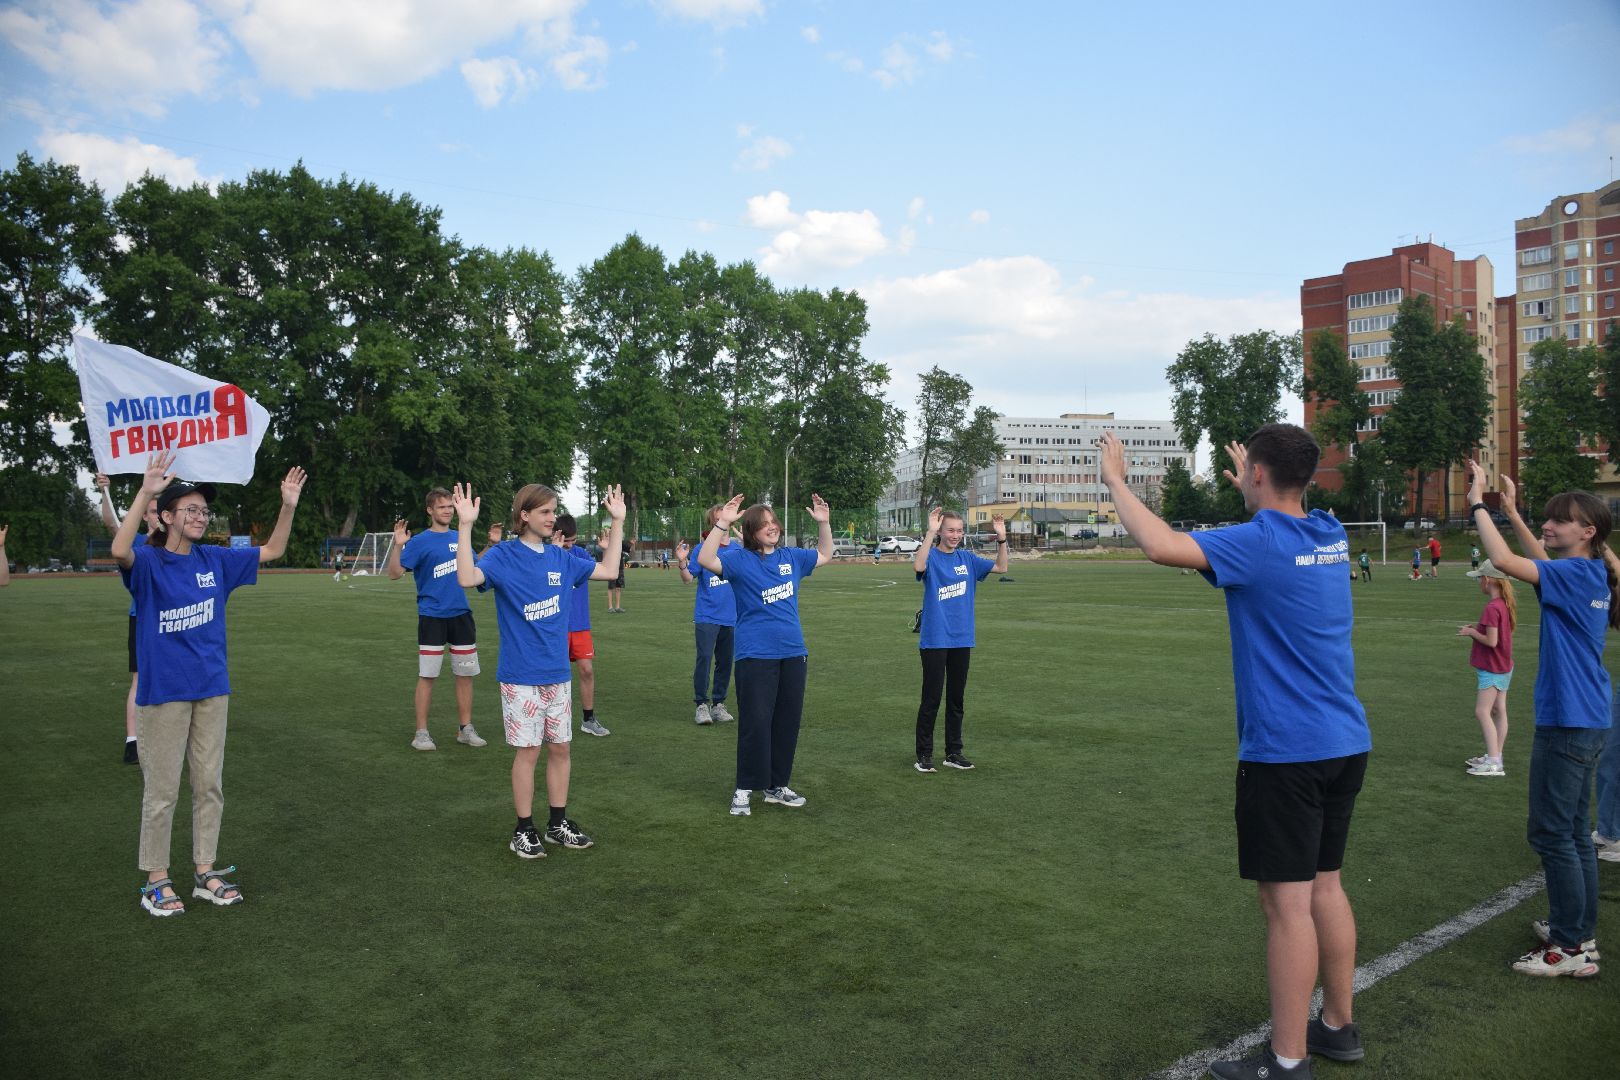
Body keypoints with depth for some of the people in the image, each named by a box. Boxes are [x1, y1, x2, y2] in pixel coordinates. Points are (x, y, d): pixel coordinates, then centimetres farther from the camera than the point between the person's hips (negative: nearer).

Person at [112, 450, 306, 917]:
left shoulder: (215, 560, 5)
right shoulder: (148, 563, -10)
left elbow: (271, 551, 12)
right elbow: (119, 550, -33)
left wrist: (288, 507, -3)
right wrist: (144, 493, -41)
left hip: (211, 689, 5)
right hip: (163, 692, -5)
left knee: (209, 785, 12)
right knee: (162, 790, 5)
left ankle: (205, 873, 24)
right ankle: (156, 880, 19)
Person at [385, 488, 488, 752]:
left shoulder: (460, 539, 9)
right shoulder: (419, 541, -6)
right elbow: (394, 574, -11)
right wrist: (398, 545, -24)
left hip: (461, 615, 5)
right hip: (432, 618, -5)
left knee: (465, 675, 8)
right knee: (427, 676, -1)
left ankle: (465, 729, 19)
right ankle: (421, 733, 9)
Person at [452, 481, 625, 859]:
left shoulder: (559, 558, 7)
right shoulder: (503, 555, -9)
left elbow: (607, 570, 15)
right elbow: (467, 578, -28)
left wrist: (618, 521, 12)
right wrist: (465, 525, -34)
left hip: (557, 672, 5)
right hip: (520, 675, -5)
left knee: (560, 748, 10)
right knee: (528, 750, 1)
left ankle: (558, 824, 23)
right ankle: (524, 831, 15)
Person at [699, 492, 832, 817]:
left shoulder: (791, 557, 10)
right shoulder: (739, 559, -6)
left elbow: (825, 555, 27)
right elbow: (706, 560, -24)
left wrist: (824, 523, 14)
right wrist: (722, 524, -33)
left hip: (793, 653, 6)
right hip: (756, 656, -6)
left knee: (787, 722, 11)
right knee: (755, 723, -5)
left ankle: (777, 786, 24)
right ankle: (744, 789, 9)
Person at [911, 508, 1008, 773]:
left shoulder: (967, 558, 8)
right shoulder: (931, 556, -8)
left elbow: (1001, 567, 7)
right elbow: (918, 566, -31)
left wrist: (1001, 538, -5)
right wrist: (931, 532, -36)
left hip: (962, 639, 5)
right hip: (935, 639, -5)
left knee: (956, 698, 13)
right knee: (931, 699, 0)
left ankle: (953, 753, 24)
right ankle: (924, 755, 11)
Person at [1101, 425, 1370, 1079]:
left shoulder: (1259, 545, -17)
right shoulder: (1331, 536, 7)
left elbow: (1160, 546, -26)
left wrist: (1115, 479, -13)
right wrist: (1251, 490, 45)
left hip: (1284, 751, -8)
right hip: (1346, 744, 8)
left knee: (1287, 901, -1)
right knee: (1324, 885, 18)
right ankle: (1338, 1027, 31)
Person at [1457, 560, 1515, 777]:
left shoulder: (1492, 608, -23)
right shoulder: (1505, 604, 6)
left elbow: (1491, 641, -25)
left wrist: (1472, 632, -11)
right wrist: (1478, 627, 5)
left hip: (1491, 670, -10)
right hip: (1503, 667, 10)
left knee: (1482, 712, -8)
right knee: (1499, 711, 14)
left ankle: (1494, 762, -11)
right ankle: (1495, 756, 22)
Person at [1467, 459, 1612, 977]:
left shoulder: (1575, 574, -17)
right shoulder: (1591, 575, 9)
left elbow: (1505, 560, -28)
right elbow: (1540, 559, 26)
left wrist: (1478, 502, -19)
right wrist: (1510, 510, 19)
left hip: (1567, 723, -10)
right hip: (1588, 721, 10)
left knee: (1551, 832, -3)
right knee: (1574, 832, 17)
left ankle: (1572, 949, 3)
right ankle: (1580, 931, 27)